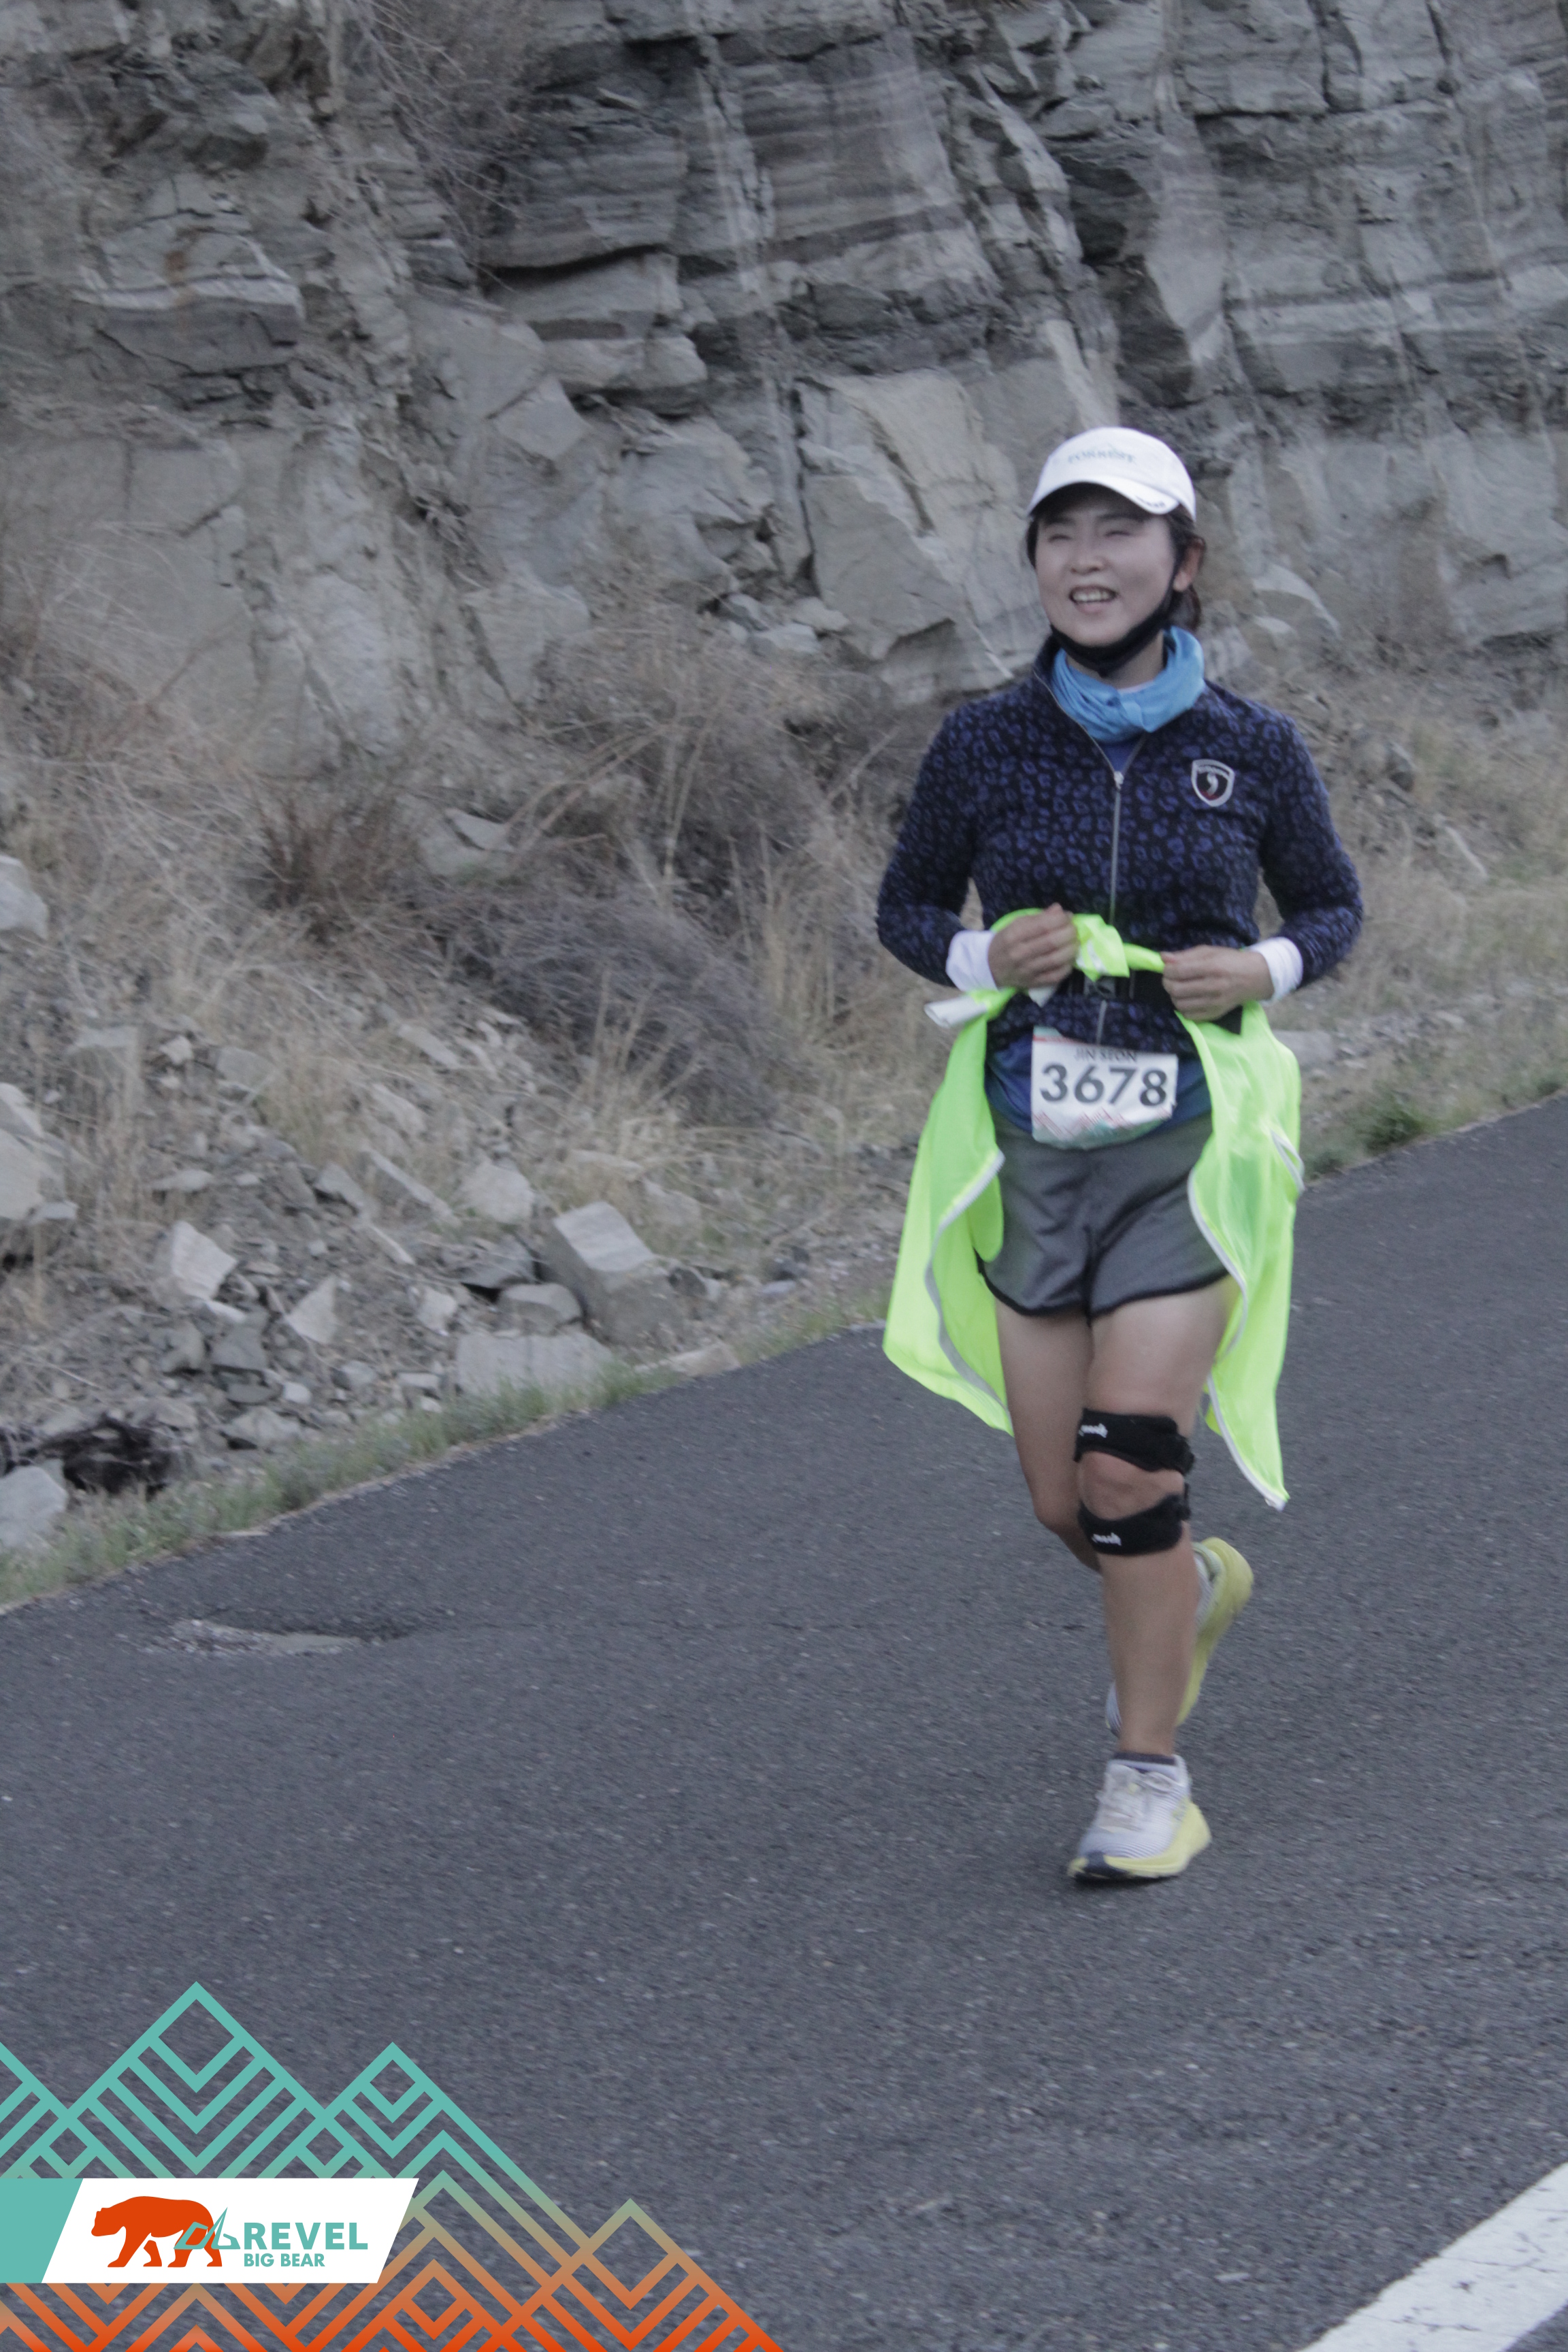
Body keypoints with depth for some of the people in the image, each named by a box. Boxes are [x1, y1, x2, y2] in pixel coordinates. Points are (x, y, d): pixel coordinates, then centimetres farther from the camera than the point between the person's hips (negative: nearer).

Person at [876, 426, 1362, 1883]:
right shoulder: (985, 746, 0)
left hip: (1189, 1149, -2)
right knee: (1064, 1505, 8)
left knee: (1128, 1470, -12)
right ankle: (1195, 1587, 43)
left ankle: (1149, 1785, 4)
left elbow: (1331, 905, 11)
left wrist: (1267, 968, -10)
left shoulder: (1251, 752, -2)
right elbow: (904, 907, 11)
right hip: (1034, 1150, 3)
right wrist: (981, 957, -10)